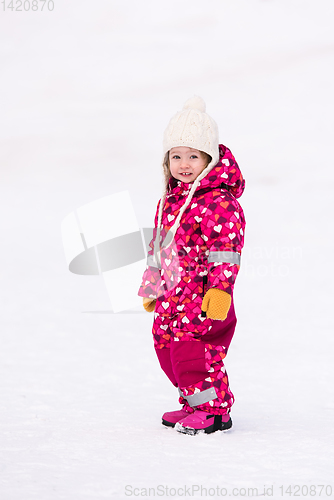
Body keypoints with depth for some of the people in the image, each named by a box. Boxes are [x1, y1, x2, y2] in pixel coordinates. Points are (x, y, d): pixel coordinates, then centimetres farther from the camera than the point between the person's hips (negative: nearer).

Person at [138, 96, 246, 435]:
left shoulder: (218, 202, -15)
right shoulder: (170, 200, 13)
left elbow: (225, 250, -19)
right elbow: (158, 246, 23)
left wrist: (221, 288, -24)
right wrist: (151, 287, 27)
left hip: (203, 293, -9)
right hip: (173, 293, 9)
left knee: (191, 346, -13)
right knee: (166, 344, 14)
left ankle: (214, 409, 0)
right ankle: (193, 402, 28)